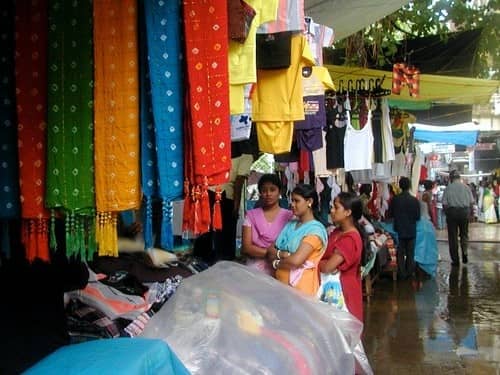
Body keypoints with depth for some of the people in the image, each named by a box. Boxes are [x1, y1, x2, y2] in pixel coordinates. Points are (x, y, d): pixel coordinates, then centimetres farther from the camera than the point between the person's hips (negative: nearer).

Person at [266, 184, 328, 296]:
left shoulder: (315, 229, -12)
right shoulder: (290, 224, 11)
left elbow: (296, 260, -21)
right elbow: (270, 252, 6)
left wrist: (276, 263, -4)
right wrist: (285, 255, -13)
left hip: (301, 289, -6)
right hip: (280, 284, 6)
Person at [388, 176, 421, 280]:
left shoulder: (395, 199, -11)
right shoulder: (414, 200, -13)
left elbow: (391, 214, -1)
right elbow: (418, 216, -7)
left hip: (399, 230, 0)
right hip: (411, 230, 0)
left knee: (400, 253, 10)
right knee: (410, 253, 12)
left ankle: (402, 273, 11)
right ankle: (410, 272, 17)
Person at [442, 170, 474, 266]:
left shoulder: (448, 188, -6)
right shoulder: (466, 187, 0)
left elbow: (444, 203, -7)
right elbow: (471, 202, 2)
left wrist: (446, 213, 8)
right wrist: (470, 213, 14)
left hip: (452, 211, -2)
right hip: (465, 211, 2)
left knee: (453, 236, 6)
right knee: (464, 234, 19)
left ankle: (455, 260, 9)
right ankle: (464, 252, -1)